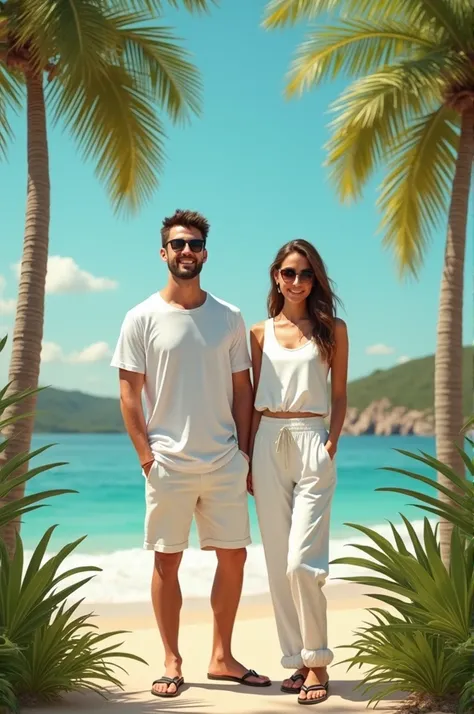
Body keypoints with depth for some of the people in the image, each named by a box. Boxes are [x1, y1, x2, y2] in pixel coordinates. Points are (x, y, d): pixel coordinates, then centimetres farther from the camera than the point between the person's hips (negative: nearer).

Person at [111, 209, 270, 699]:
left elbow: (241, 389, 10)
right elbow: (128, 392, -2)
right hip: (169, 463, -3)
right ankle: (172, 662, 15)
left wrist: (243, 453, 4)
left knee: (233, 556, 6)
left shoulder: (229, 318, 8)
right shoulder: (142, 319, -1)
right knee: (167, 561, 3)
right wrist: (146, 456, -8)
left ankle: (221, 657, 20)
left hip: (225, 462, 3)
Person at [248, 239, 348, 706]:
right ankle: (298, 661, 15)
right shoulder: (260, 334, 12)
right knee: (277, 562, 5)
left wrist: (332, 442, -8)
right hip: (267, 444, 3)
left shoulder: (332, 329, 6)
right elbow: (254, 400, 12)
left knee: (301, 561, -12)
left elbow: (339, 395, 7)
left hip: (311, 443, -3)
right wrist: (248, 459, 7)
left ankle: (317, 662, 3)